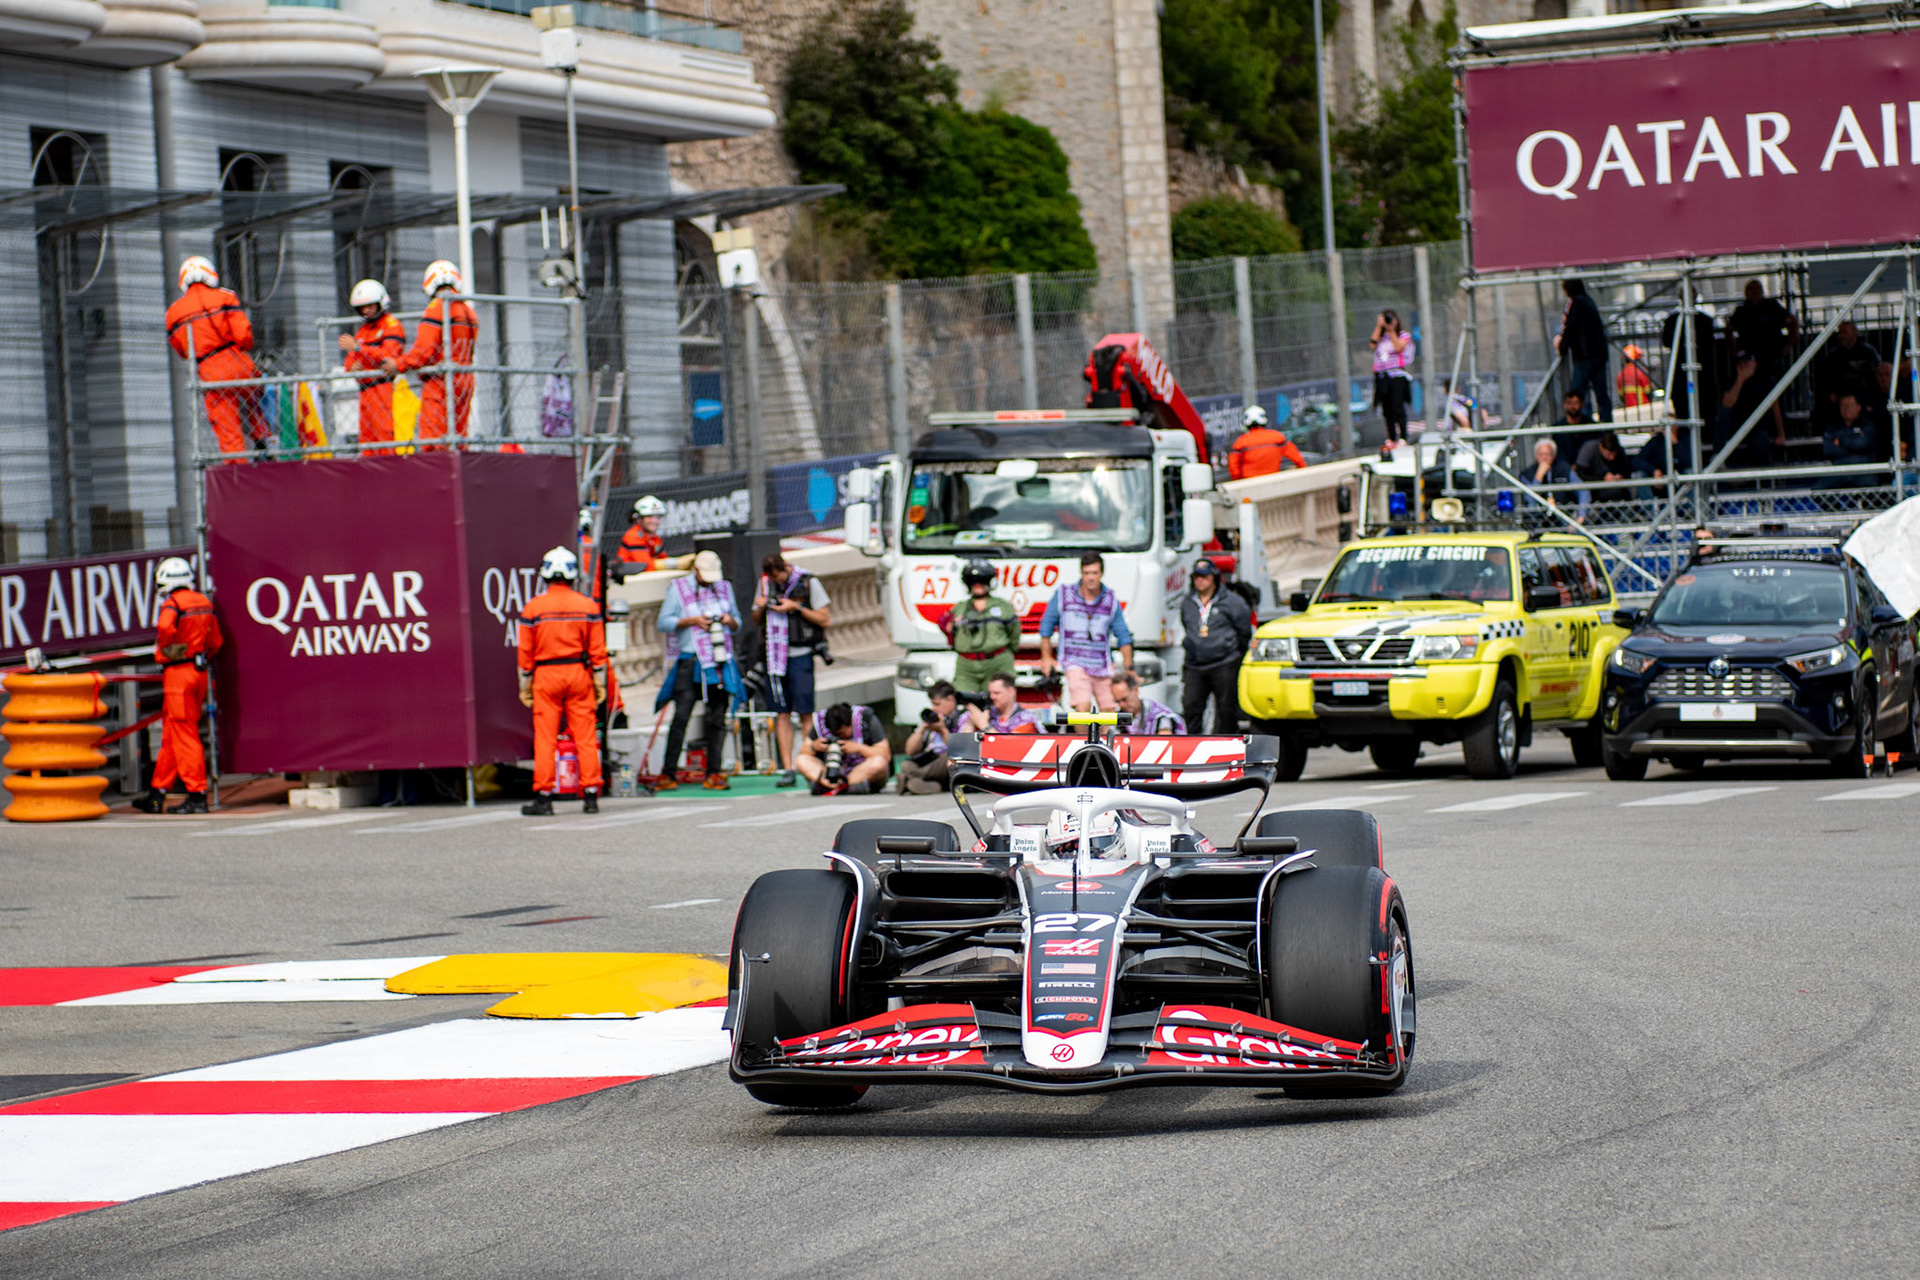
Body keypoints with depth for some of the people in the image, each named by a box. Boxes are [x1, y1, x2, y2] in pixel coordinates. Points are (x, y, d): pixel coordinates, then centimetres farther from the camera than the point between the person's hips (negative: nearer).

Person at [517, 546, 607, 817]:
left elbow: (525, 652, -1)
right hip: (579, 673, 1)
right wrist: (600, 683, 8)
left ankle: (543, 795, 1)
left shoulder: (533, 607, -4)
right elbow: (598, 650, 2)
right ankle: (590, 794, 3)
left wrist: (525, 686, 7)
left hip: (546, 674, -1)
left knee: (545, 737, 2)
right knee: (585, 737, 4)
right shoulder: (588, 606, 0)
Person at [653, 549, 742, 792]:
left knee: (717, 718, 2)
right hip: (690, 663, -4)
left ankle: (713, 773, 6)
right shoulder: (678, 588, 4)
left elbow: (737, 627, 20)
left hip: (720, 662, 4)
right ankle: (667, 774, -7)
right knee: (681, 717, -9)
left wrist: (730, 621, -3)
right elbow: (664, 622, -1)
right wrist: (692, 621, -13)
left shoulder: (724, 588, 16)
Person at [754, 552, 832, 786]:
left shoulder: (808, 583, -3)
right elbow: (757, 622, 19)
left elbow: (823, 619, -2)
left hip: (800, 655, -4)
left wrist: (796, 607, -13)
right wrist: (761, 607, -3)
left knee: (805, 713, -7)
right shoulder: (766, 583, 11)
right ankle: (787, 769, 1)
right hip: (775, 656, 4)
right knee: (781, 714, 1)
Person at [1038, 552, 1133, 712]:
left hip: (1103, 667, 3)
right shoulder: (1064, 594, -1)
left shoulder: (1111, 600, 4)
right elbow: (1047, 625, 10)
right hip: (1075, 663, -3)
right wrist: (1046, 658, 9)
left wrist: (1129, 667, 3)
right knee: (1083, 707, -22)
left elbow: (1123, 636, 9)